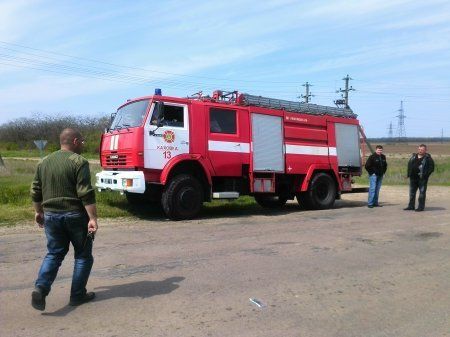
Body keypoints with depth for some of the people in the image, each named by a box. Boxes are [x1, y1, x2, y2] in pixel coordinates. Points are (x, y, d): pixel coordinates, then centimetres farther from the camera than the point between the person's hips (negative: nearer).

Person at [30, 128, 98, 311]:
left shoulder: (44, 162, 9)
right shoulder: (78, 162, -12)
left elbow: (36, 191, 14)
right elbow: (86, 194, -20)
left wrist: (38, 212, 25)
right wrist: (93, 218, -19)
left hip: (51, 215, 6)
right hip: (75, 215, -5)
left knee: (54, 254, 16)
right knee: (83, 255, 9)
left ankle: (40, 289, -3)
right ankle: (77, 295, 14)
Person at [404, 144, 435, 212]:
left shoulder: (428, 158, -5)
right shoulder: (414, 156, 12)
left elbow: (431, 168, -8)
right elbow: (409, 164, 21)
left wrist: (425, 175, -16)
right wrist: (409, 174, 10)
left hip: (422, 179, -6)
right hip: (413, 178, 6)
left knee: (422, 192, 0)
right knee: (412, 192, 10)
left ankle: (421, 207, 6)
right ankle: (411, 206, 19)